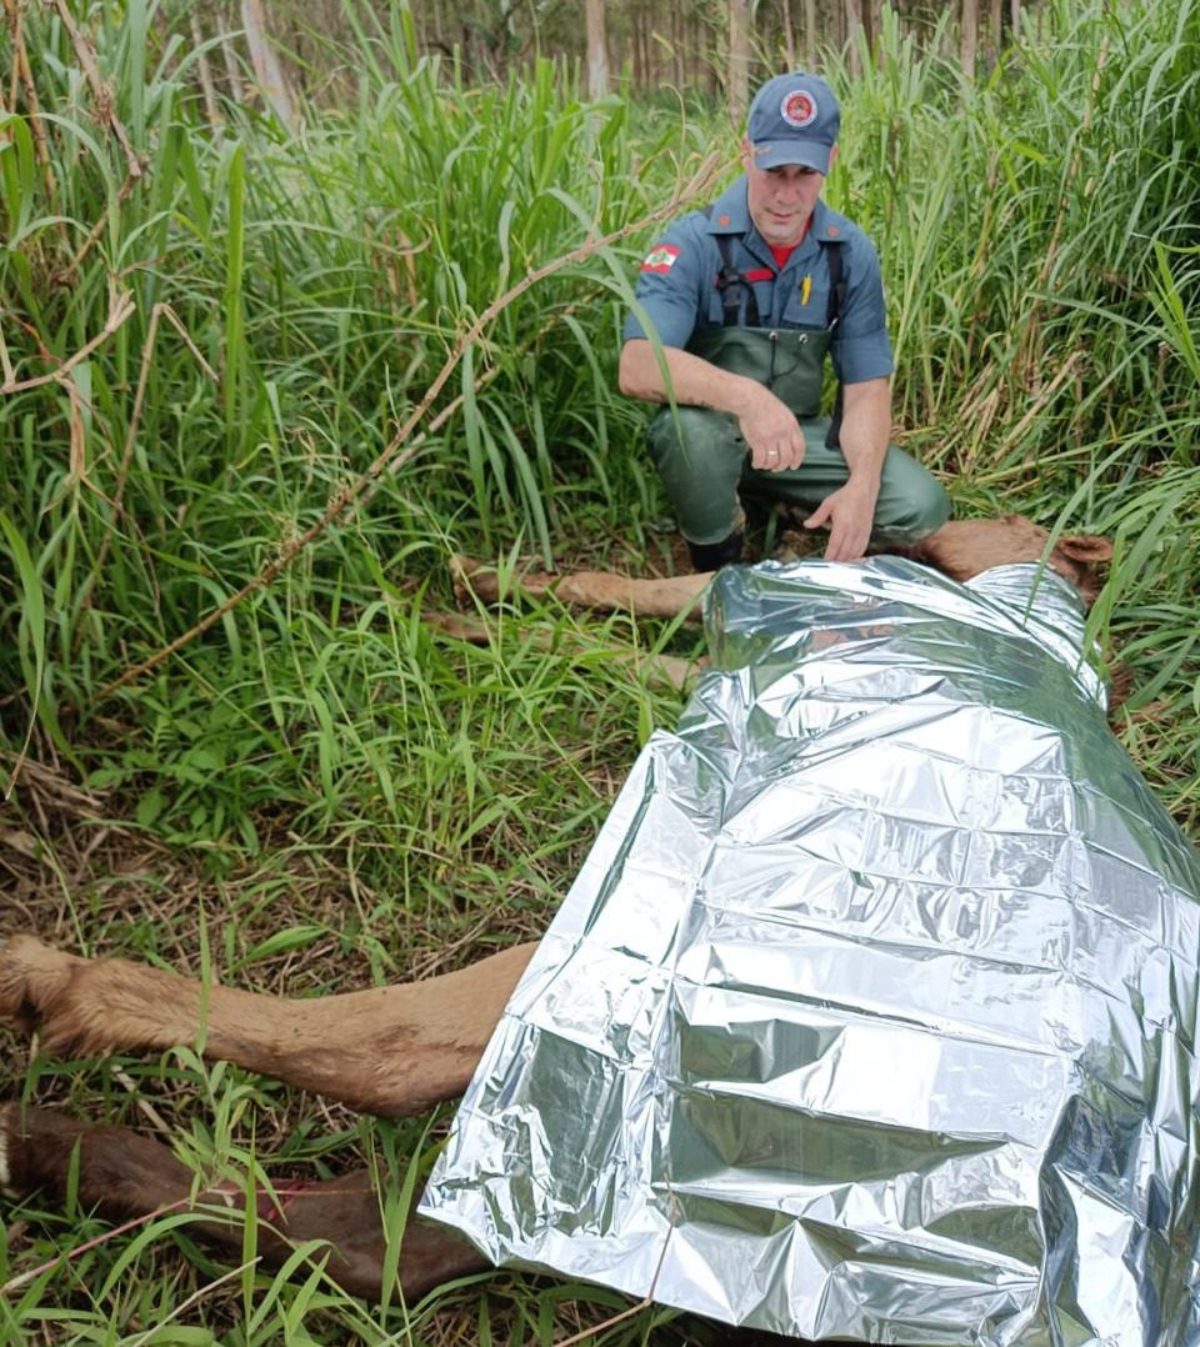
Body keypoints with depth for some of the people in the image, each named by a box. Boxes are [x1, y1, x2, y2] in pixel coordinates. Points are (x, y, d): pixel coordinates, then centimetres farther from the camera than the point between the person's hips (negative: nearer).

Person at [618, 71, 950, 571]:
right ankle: (716, 557, -8)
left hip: (800, 436, 3)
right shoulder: (693, 243, -18)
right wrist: (747, 397, -49)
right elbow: (638, 367, -32)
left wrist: (861, 486, -22)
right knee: (693, 428, -39)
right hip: (708, 431, -3)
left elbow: (866, 385, -3)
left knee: (921, 508, -15)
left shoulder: (851, 253, -5)